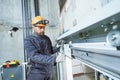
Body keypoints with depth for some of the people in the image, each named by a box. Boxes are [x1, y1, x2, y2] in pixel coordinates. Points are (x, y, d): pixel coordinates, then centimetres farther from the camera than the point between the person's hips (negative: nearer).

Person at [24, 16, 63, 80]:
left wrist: (57, 48, -5)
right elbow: (35, 56, -25)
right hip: (37, 74, -4)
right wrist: (54, 59, -34)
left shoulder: (47, 38, 4)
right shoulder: (28, 40, -11)